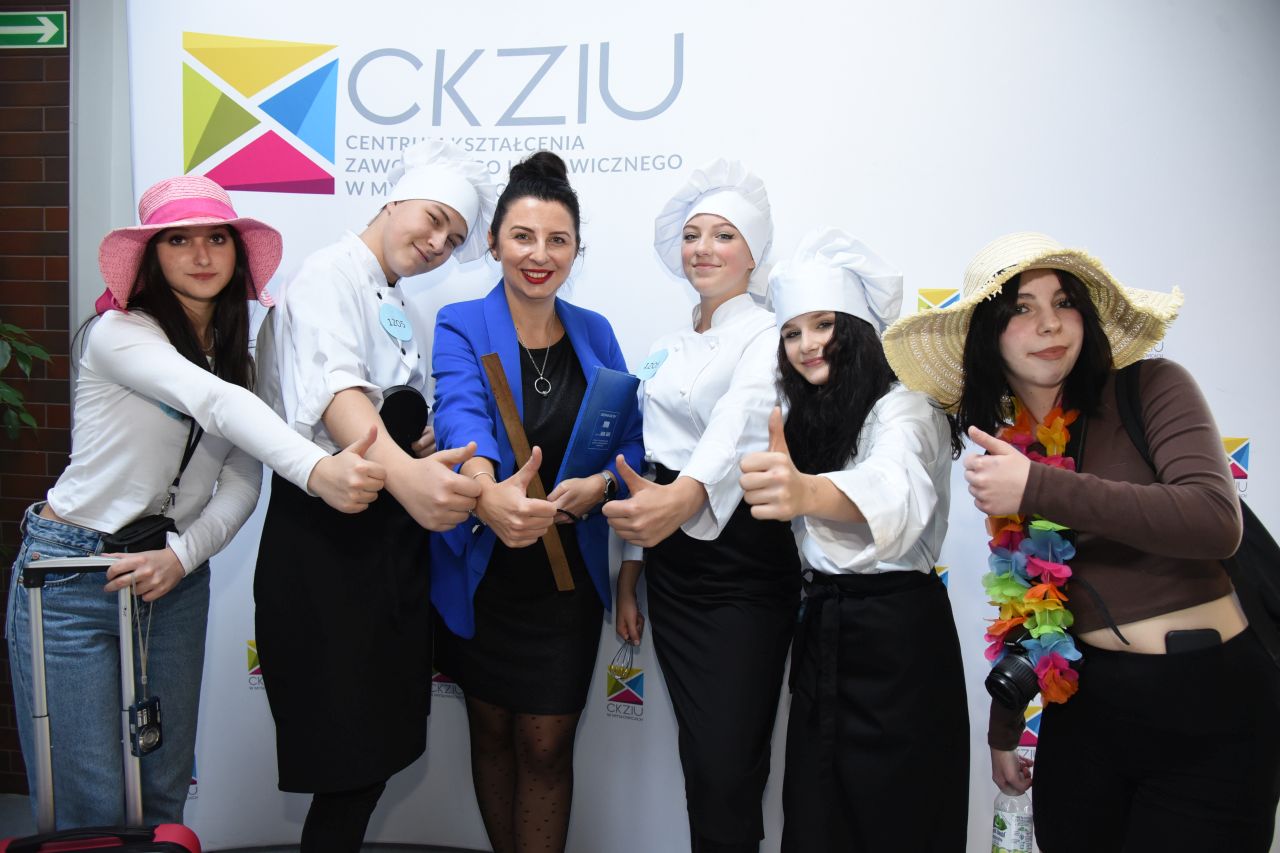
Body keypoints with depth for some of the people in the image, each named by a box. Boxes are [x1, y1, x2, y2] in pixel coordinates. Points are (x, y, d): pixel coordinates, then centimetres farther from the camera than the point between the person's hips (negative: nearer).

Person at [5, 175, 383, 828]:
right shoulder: (117, 332, -11)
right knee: (91, 807, -1)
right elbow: (214, 403, -31)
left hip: (175, 578, 5)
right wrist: (316, 470, -47)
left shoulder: (239, 354, 8)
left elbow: (241, 484, 1)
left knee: (164, 789, 12)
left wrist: (182, 555, -16)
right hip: (70, 574, -5)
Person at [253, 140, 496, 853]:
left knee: (381, 745, 13)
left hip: (392, 536, 9)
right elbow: (336, 386, -29)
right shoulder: (333, 274, -8)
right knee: (350, 756, -3)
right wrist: (402, 472, -46)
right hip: (327, 534, -8)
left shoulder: (402, 314, 20)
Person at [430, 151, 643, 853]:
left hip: (568, 572, 2)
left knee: (547, 744, 9)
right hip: (482, 570, -1)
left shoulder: (594, 332, 3)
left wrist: (597, 485, -22)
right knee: (492, 732, 17)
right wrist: (489, 493, -48)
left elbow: (632, 438, 0)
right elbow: (462, 415, -28)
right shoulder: (461, 325, -8)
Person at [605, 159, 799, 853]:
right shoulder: (666, 349, 13)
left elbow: (742, 424, -29)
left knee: (727, 766, -3)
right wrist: (628, 572, 10)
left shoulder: (767, 337, -8)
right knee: (698, 753, 14)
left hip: (743, 566, -6)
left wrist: (683, 497, -49)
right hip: (671, 564, 6)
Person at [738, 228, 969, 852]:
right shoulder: (805, 417, 12)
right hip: (821, 630, 7)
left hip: (898, 635, -7)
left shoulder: (904, 404, -15)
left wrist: (809, 492, -56)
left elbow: (897, 487, -38)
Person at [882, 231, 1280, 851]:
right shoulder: (1003, 445, 4)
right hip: (1084, 705, 4)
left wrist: (1038, 487, -27)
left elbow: (1217, 521, -24)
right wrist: (1004, 724, 16)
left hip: (1208, 702, -4)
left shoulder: (1153, 388, -8)